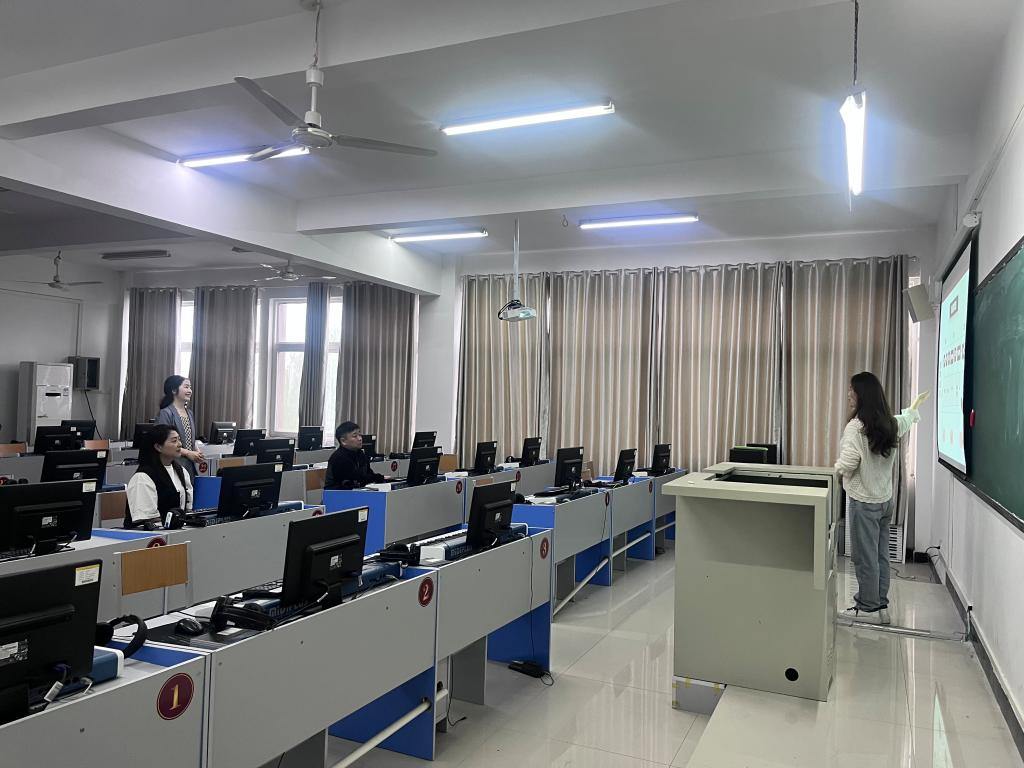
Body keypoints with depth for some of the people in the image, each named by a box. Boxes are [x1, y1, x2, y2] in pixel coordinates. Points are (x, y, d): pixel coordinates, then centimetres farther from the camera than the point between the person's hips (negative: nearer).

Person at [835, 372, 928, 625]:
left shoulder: (856, 426, -20)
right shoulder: (891, 424, 3)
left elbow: (847, 464, -22)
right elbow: (907, 419, 27)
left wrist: (837, 466, 1)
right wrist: (914, 407, 49)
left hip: (864, 502, -7)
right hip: (885, 500, 8)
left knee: (865, 557, 2)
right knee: (881, 555, 14)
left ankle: (869, 607, 11)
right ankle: (880, 604, 23)